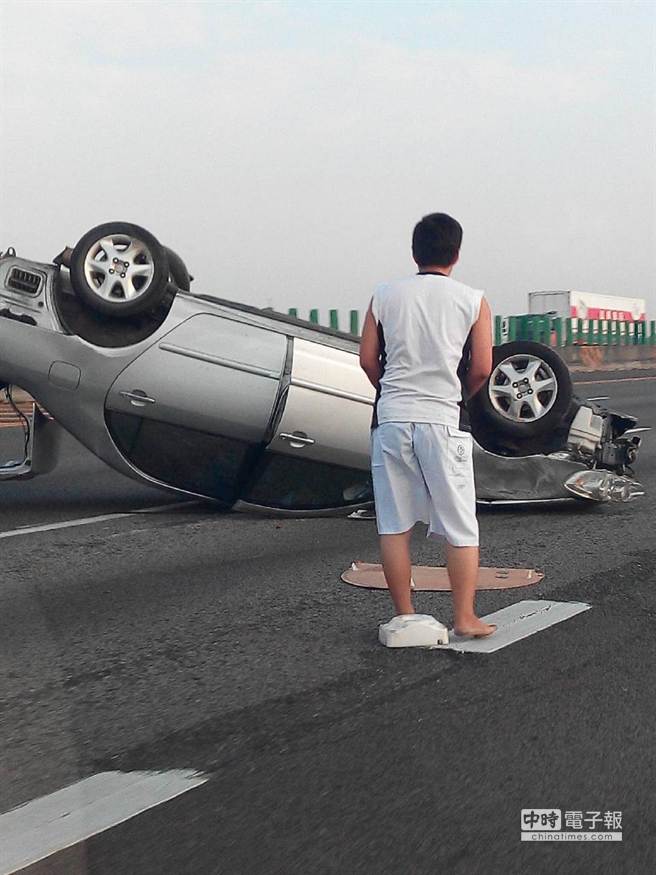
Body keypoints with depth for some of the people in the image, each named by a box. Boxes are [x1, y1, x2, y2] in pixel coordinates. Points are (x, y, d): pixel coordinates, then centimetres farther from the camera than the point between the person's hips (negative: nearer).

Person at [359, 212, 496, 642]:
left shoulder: (385, 295, 6)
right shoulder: (473, 301, 1)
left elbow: (368, 360, 6)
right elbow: (482, 368, -2)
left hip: (391, 418, 2)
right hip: (442, 420, -2)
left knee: (394, 525, 9)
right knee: (460, 526, 8)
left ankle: (405, 617, 15)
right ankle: (465, 617, 11)